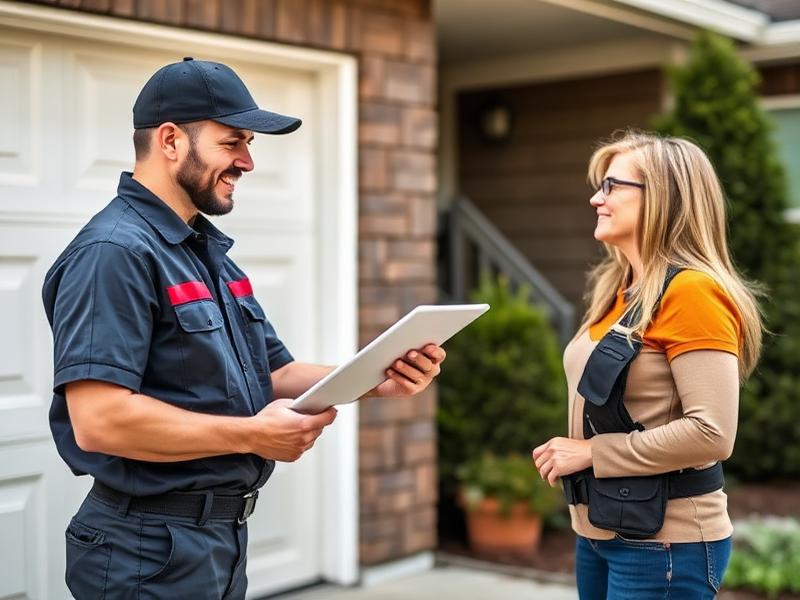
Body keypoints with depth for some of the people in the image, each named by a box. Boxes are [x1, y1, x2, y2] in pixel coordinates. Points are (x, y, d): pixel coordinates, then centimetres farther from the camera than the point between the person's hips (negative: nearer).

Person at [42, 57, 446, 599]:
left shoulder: (209, 252, 13)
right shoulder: (114, 252, -18)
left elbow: (275, 374, 14)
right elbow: (99, 421, -27)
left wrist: (375, 380, -2)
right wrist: (250, 435, -21)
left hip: (223, 537, 9)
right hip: (154, 551, -9)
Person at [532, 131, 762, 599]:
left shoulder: (691, 290, -16)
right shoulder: (619, 290, 10)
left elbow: (712, 433, -23)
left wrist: (592, 453, -16)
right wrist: (570, 452, 0)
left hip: (665, 542, -8)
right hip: (601, 531, 8)